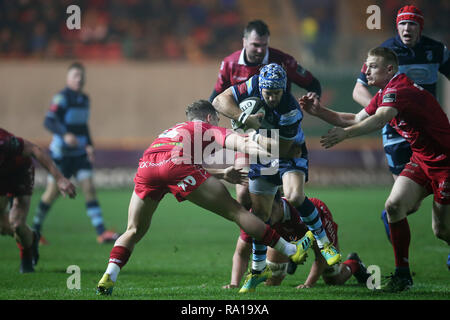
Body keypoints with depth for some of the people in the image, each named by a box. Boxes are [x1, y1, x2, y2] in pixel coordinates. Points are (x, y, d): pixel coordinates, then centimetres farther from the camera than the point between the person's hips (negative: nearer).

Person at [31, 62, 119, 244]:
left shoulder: (84, 99, 11)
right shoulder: (62, 98, -12)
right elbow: (49, 121, -24)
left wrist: (88, 145, 11)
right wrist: (65, 134, -39)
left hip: (79, 153, 6)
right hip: (61, 153, -6)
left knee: (89, 188, -6)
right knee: (52, 192, 1)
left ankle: (102, 233, -12)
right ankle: (35, 231, 18)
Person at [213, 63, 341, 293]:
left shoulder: (291, 111, -31)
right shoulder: (253, 86, -19)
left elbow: (282, 149, -24)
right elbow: (220, 101, -20)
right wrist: (244, 117, -33)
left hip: (290, 156, -4)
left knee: (295, 197, -31)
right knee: (259, 214, 1)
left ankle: (324, 242, -9)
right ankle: (258, 269, 17)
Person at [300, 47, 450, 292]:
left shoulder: (399, 90, -23)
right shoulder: (383, 94, 8)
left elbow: (378, 120, -40)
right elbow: (356, 119, 13)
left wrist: (345, 133, -50)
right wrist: (319, 111, 4)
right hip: (421, 159, 9)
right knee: (394, 205, -9)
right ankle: (402, 274, -3)